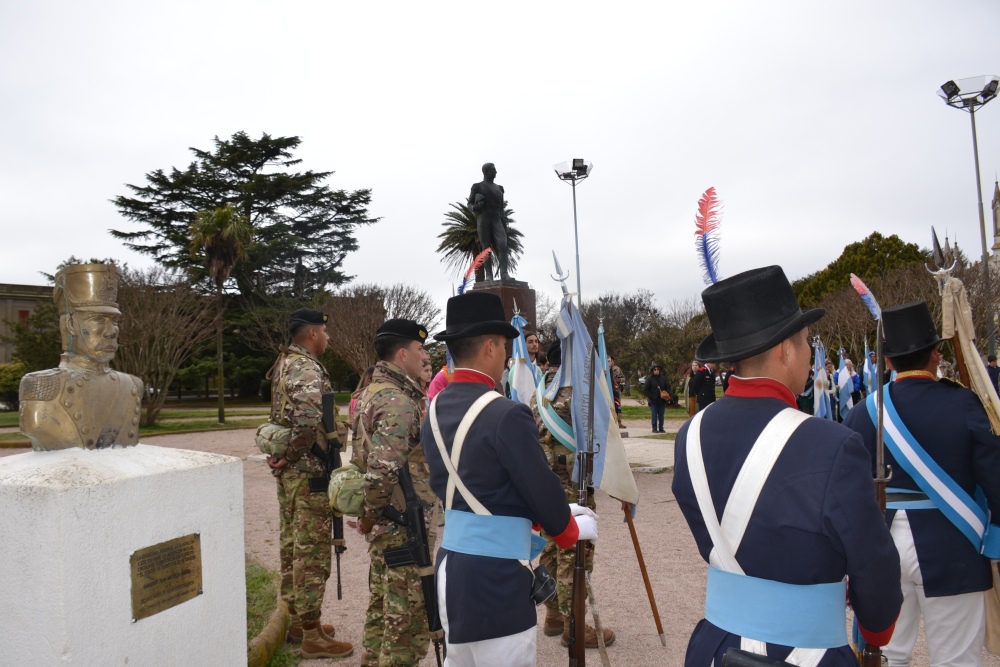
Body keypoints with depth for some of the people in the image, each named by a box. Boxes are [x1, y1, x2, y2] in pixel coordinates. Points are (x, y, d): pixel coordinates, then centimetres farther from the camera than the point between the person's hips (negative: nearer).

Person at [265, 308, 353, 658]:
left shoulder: (285, 364, 13)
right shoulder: (307, 368, -18)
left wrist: (284, 455, 10)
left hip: (288, 471, 10)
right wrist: (293, 454, -23)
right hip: (309, 471, -10)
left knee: (293, 546, 17)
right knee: (312, 552, -1)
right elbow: (307, 416, -37)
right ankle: (312, 635, 8)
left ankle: (295, 620, 30)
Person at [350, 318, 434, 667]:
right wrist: (370, 516, -14)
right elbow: (382, 472, -29)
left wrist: (371, 515, 17)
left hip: (383, 525, 10)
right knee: (409, 620, 2)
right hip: (405, 527, -10)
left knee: (381, 610, 21)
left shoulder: (372, 392, 11)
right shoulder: (399, 402, -21)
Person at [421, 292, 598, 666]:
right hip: (495, 576, -8)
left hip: (452, 565, 8)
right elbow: (542, 489, -14)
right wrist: (572, 529, 8)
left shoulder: (434, 411, 5)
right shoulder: (507, 415, -19)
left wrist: (534, 520, 16)